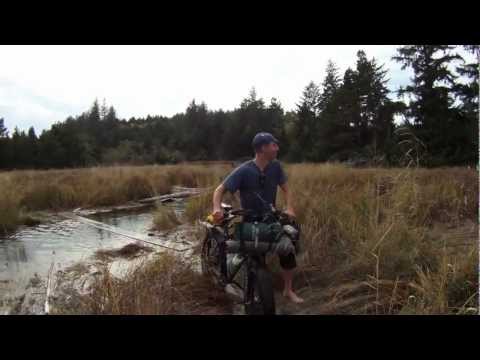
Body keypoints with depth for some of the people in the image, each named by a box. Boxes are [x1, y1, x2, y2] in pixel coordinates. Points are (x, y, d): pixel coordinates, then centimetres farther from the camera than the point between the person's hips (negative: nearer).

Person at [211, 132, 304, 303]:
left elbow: (285, 188, 2)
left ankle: (288, 290, 14)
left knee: (288, 251, -6)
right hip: (250, 221, -3)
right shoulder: (243, 171, -21)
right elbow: (220, 190, -20)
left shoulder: (276, 166, -8)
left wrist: (289, 208, -16)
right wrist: (217, 208, -39)